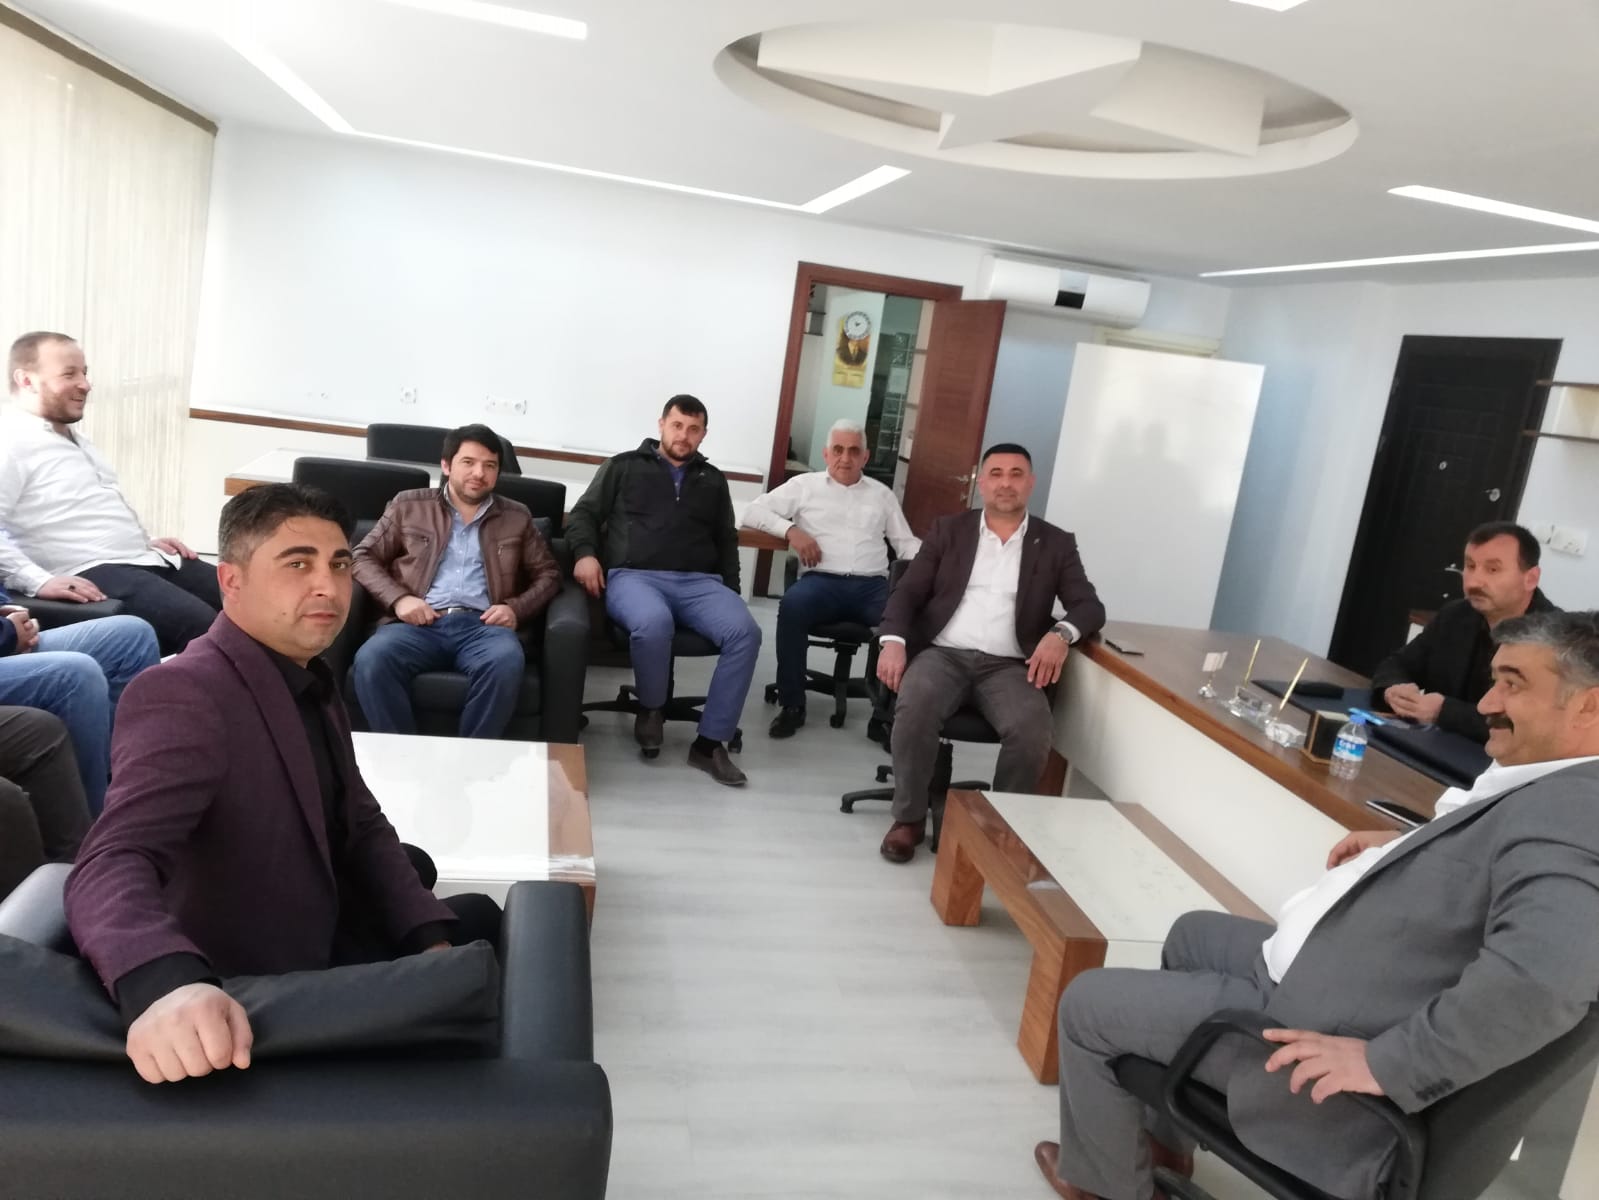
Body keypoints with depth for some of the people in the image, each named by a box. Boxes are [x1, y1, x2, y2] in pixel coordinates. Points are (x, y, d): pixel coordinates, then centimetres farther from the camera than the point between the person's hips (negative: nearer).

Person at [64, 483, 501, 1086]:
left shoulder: (310, 679, 4)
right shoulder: (182, 692, -25)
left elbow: (362, 826, 6)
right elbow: (114, 860, -38)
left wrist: (430, 938, -7)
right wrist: (166, 984, -58)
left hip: (324, 942, 9)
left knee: (477, 918, 23)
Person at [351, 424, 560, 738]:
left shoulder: (516, 517, 22)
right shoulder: (409, 505, 19)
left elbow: (548, 573, 20)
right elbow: (364, 557, 15)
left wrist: (516, 607, -1)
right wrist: (398, 599, -5)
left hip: (482, 625, 0)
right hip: (419, 623, 0)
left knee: (506, 662, -37)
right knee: (371, 660, -34)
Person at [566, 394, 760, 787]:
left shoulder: (713, 480, 26)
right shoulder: (625, 466, 17)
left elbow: (727, 541, 28)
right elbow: (583, 513, 13)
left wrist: (732, 590, 12)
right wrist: (585, 553, -7)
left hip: (699, 582, 3)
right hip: (634, 576, -3)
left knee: (745, 632, -28)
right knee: (654, 623, -40)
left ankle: (710, 742, -20)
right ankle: (651, 708, -8)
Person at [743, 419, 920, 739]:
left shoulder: (881, 494, 23)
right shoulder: (806, 484, 16)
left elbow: (906, 544, 20)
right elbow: (754, 511, 10)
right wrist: (791, 530, -6)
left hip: (872, 585, 2)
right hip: (822, 580, -2)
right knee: (792, 605, -36)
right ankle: (792, 705, -20)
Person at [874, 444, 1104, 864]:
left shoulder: (1056, 544, 12)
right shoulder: (948, 530, 12)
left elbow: (1090, 606, 5)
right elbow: (908, 592, 6)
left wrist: (1061, 633, -19)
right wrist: (893, 641, -14)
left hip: (1008, 666, 0)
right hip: (944, 654, 0)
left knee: (1032, 730, -30)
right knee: (914, 707, -32)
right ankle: (909, 818, -11)